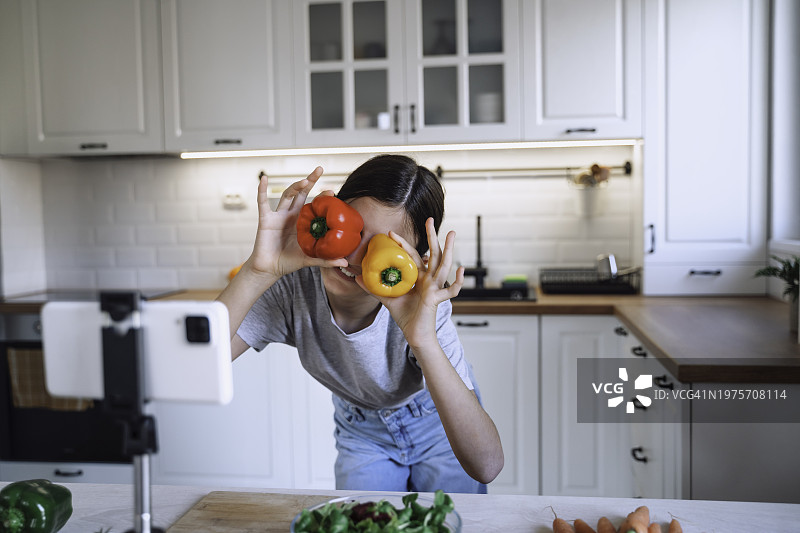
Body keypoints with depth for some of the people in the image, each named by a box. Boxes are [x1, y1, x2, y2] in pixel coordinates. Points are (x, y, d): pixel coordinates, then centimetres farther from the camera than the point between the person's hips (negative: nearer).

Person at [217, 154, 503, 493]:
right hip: (362, 431, 2)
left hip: (440, 426, -1)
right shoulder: (291, 286, -31)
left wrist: (424, 341, -55)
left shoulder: (418, 308, -37)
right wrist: (259, 271, -51)